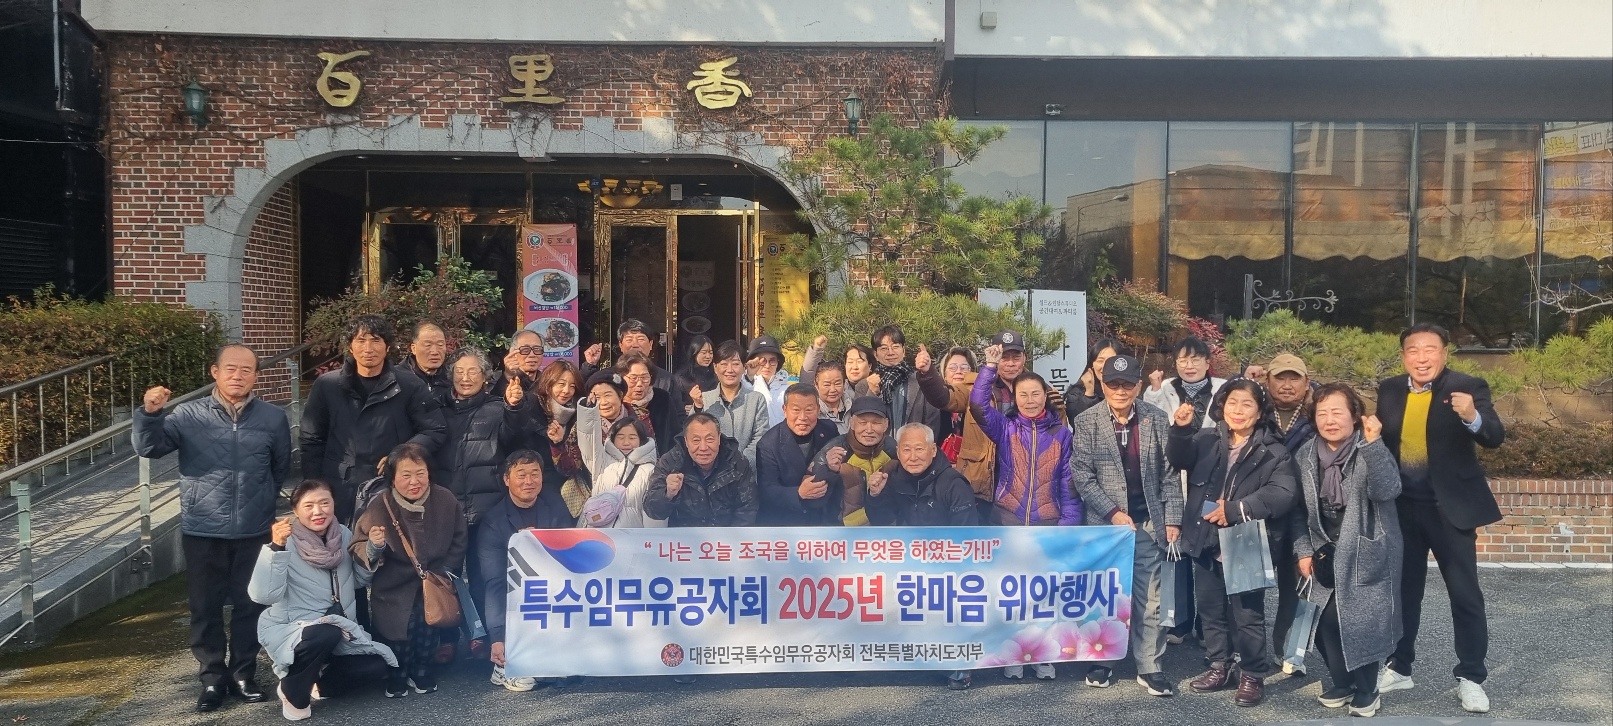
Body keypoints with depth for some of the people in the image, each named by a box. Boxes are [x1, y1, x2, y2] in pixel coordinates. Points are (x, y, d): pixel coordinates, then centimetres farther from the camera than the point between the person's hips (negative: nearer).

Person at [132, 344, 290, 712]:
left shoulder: (274, 418, 1)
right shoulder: (189, 414, -2)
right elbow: (150, 448, -10)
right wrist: (149, 413, -26)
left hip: (254, 532, 1)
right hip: (203, 531, -1)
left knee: (249, 605, 9)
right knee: (206, 608, 7)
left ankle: (243, 674, 23)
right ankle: (213, 678, 19)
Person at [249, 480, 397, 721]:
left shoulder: (344, 535, -1)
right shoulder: (286, 542, -17)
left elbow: (359, 580, 11)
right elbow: (263, 596, -27)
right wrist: (276, 548, -38)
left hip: (337, 627, 5)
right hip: (287, 628, -5)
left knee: (375, 666, -15)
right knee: (326, 635, -36)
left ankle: (316, 682, 14)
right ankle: (292, 691, -7)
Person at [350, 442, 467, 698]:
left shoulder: (446, 501, -6)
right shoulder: (379, 507, -11)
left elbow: (458, 543, 6)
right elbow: (357, 550, -7)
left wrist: (442, 573, -5)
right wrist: (372, 548, -28)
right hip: (394, 591, -2)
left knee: (430, 617, -18)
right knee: (399, 630, -17)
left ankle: (421, 670, 9)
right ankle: (397, 674, 13)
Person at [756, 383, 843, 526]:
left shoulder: (829, 430, -2)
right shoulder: (768, 444, -13)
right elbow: (767, 491, -18)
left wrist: (836, 465, -12)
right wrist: (799, 494, -34)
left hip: (826, 516, 2)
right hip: (784, 521, -2)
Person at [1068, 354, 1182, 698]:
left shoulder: (1157, 419, 2)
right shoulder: (1085, 423, -3)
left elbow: (1170, 474, 4)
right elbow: (1081, 476, -6)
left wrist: (1172, 520, -1)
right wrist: (1113, 513, -14)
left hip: (1149, 524, 1)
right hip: (1104, 523, -1)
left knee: (1150, 601, 3)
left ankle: (1150, 668, 13)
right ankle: (1102, 661, 23)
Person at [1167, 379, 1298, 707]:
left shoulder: (1273, 452, -6)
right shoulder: (1207, 440, 4)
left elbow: (1283, 493, -17)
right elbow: (1179, 459, -10)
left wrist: (1235, 510, -22)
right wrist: (1181, 430, -29)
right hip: (1206, 543, 4)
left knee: (1247, 615, 5)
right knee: (1210, 610, 15)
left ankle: (1252, 675, 20)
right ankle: (1220, 667, 31)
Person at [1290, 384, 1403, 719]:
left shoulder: (1372, 452, -10)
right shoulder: (1305, 456, 3)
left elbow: (1386, 490, -29)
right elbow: (1298, 508, 8)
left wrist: (1373, 443, -34)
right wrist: (1303, 550, 1)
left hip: (1365, 554, -4)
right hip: (1325, 554, 4)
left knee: (1363, 622, -2)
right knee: (1327, 622, 3)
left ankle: (1366, 690, 17)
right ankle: (1342, 683, 23)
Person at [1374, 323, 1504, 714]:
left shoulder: (1468, 387, -11)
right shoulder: (1389, 390, 2)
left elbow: (1495, 436, -23)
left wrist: (1473, 417, -42)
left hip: (1450, 507, -4)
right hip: (1401, 507, 4)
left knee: (1465, 594, 3)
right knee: (1403, 590, 14)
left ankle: (1470, 677, 15)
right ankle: (1399, 668, 26)